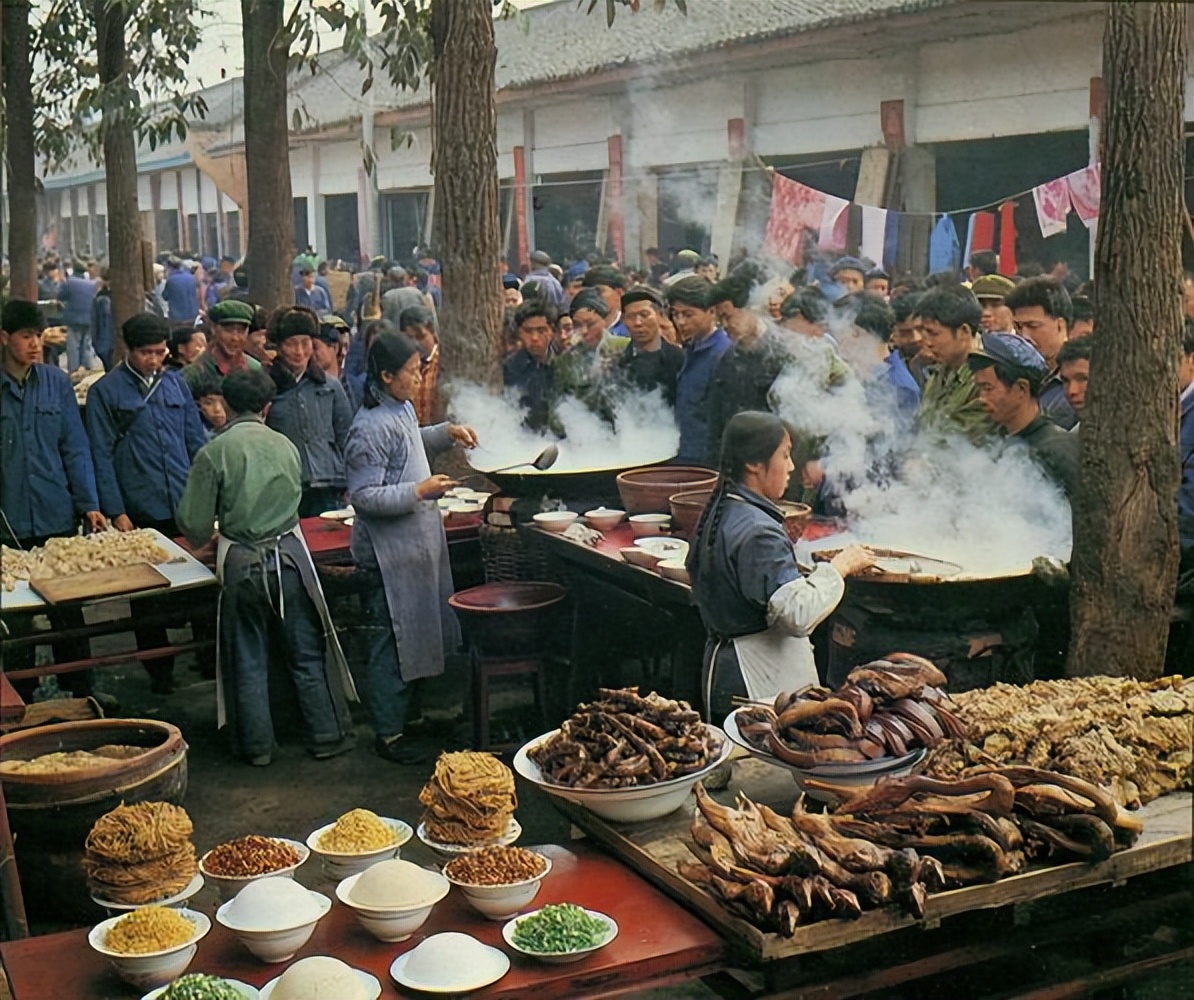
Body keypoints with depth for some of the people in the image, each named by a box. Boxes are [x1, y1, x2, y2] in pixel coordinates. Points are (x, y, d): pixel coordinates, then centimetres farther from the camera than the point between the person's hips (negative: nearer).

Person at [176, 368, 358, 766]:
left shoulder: (213, 453, -8)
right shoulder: (285, 446, 1)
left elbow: (194, 525, -6)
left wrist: (210, 537, 16)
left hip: (241, 565, -2)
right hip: (290, 555, 2)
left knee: (249, 661, 11)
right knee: (308, 654, 12)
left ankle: (257, 746, 19)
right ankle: (327, 735, 20)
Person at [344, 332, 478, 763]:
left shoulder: (402, 408, 8)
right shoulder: (370, 428, -22)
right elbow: (363, 496, -23)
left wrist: (447, 432, 18)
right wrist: (419, 492, -26)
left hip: (418, 542, 10)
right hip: (390, 552, -10)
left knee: (416, 636, 18)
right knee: (393, 642, -1)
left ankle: (404, 713, 32)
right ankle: (388, 735, 10)